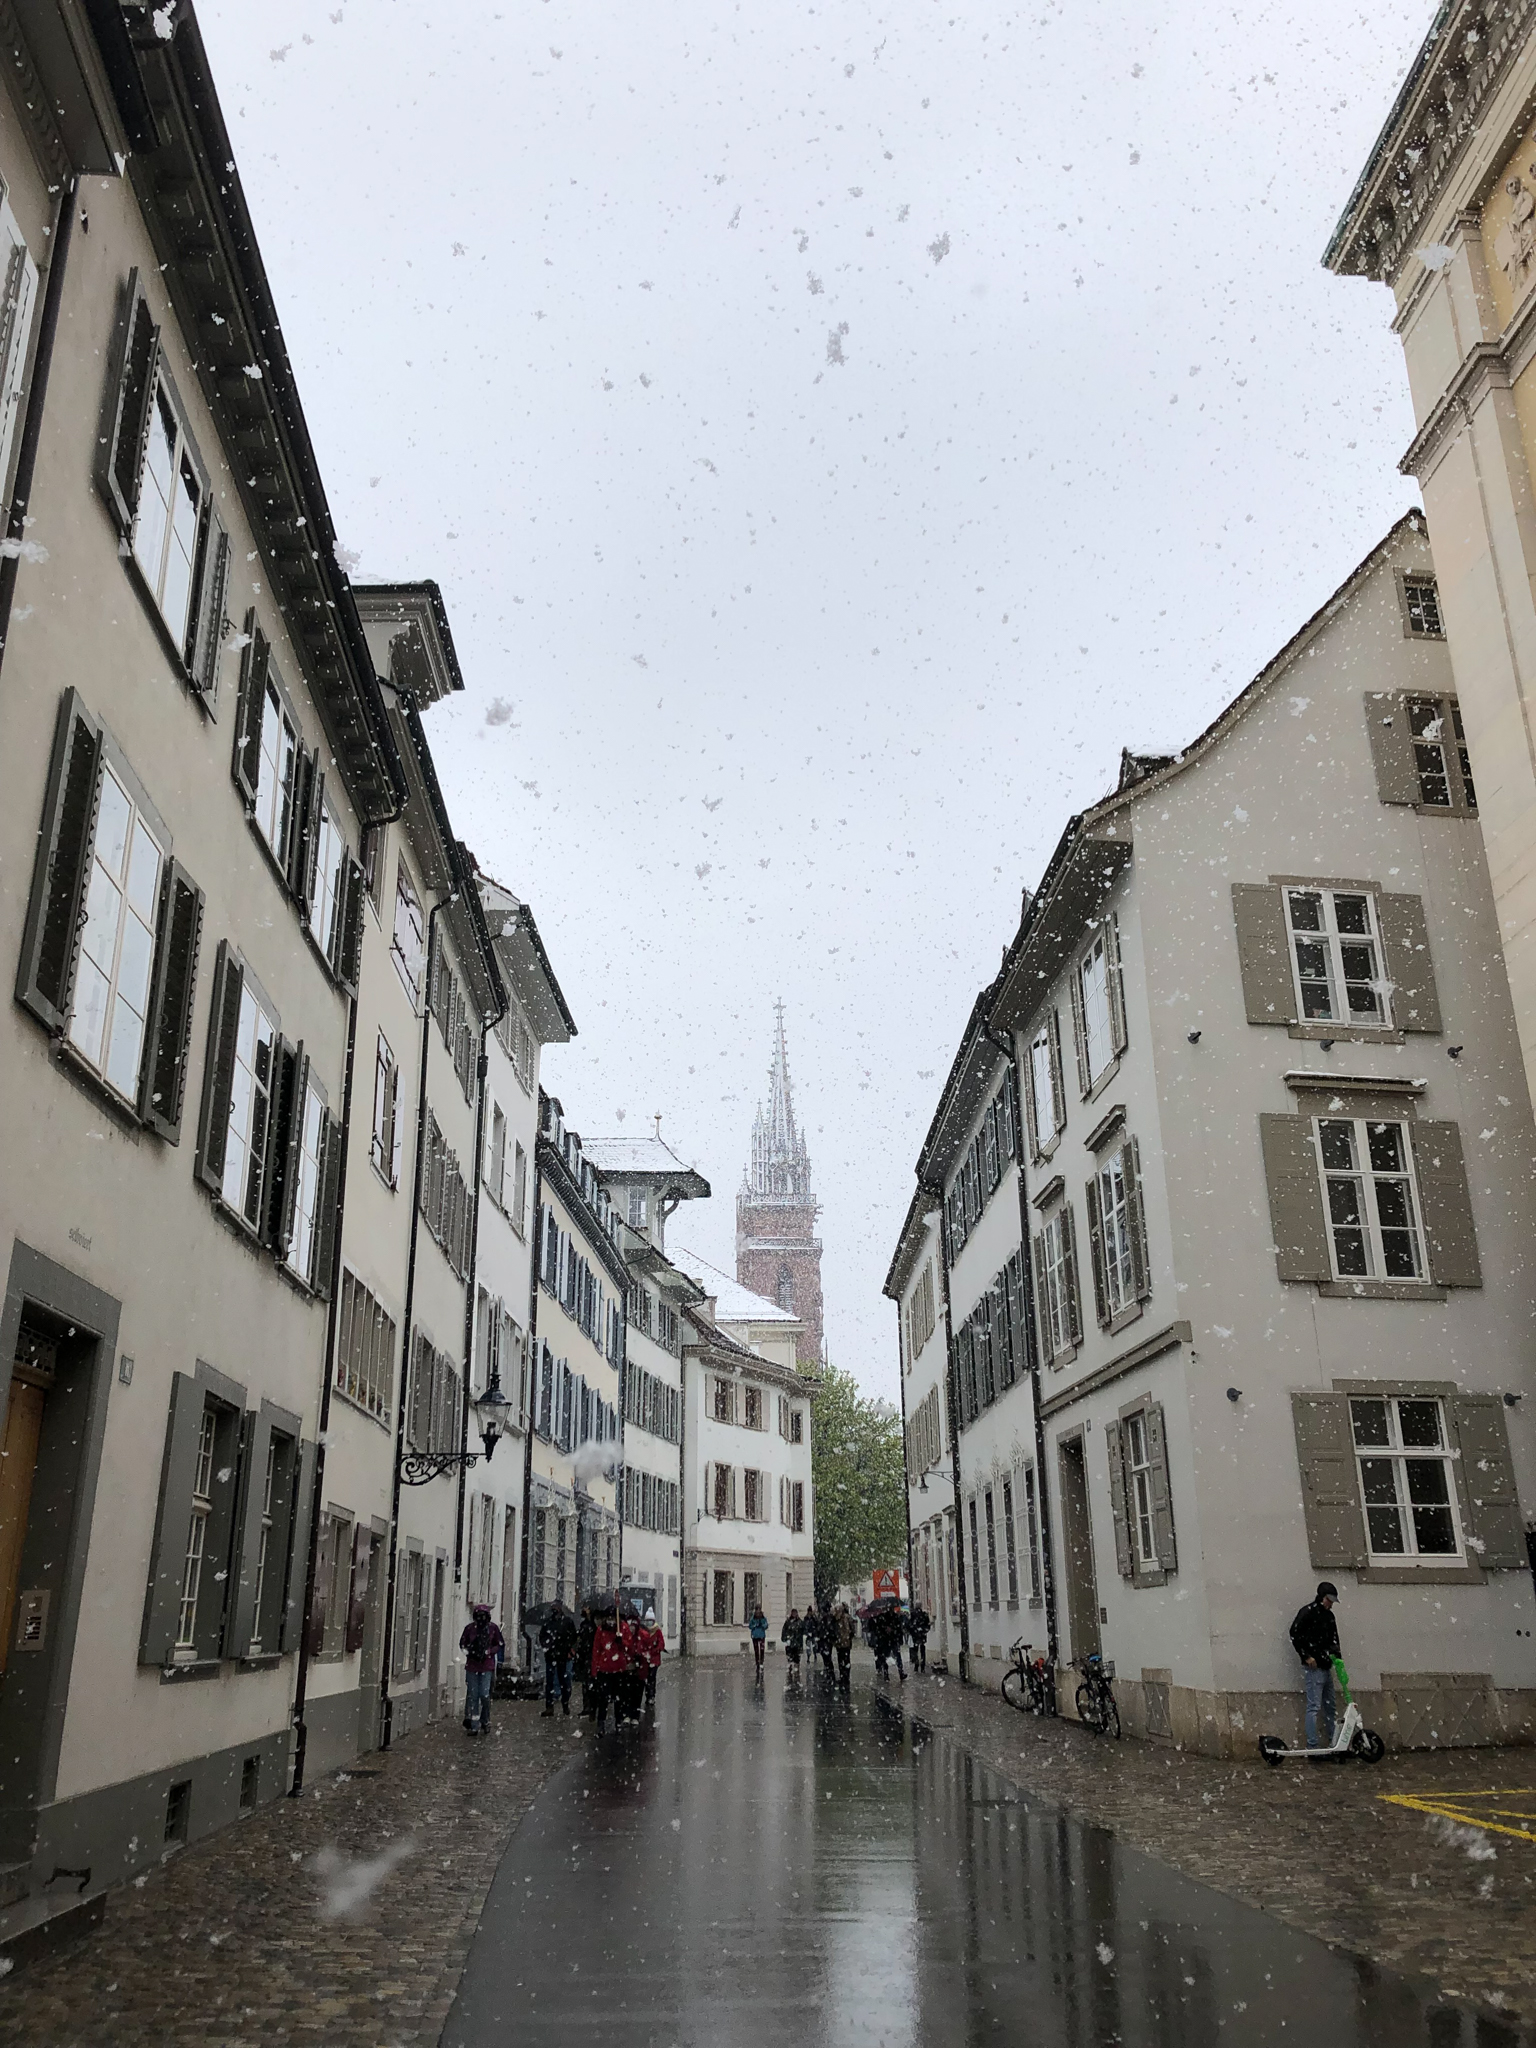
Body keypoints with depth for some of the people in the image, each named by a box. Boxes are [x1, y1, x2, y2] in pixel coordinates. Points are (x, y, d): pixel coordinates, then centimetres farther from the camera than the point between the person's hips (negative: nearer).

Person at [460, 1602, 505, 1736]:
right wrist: (470, 1652, -5)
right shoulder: (469, 1628, 1)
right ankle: (473, 1725, 9)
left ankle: (485, 1722, 12)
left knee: (484, 1694, -7)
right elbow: (462, 1644, 12)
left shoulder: (493, 1628, -1)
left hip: (487, 1666, -1)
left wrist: (488, 1652, -7)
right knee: (472, 1695, 2)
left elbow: (501, 1644, 7)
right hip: (472, 1665, 1)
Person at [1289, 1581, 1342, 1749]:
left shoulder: (1329, 1615, 14)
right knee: (1313, 1707, -8)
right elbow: (1294, 1634, -14)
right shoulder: (1308, 1612, -11)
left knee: (1330, 1706, 15)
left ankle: (1331, 1742, 26)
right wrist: (1306, 1656, -14)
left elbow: (1333, 1638, 19)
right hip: (1313, 1667, -8)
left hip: (1326, 1667, 8)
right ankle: (1311, 1746, -7)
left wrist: (1335, 1654, 0)